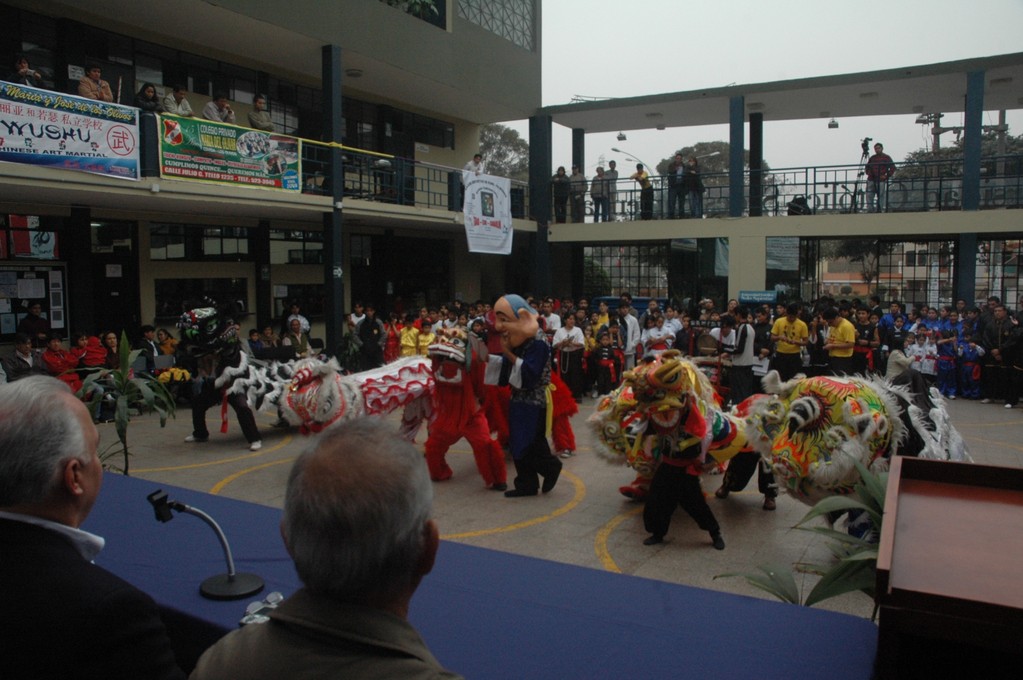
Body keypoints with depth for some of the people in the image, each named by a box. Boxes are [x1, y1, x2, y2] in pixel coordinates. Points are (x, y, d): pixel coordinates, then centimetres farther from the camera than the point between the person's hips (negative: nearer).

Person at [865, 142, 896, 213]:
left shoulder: (886, 157, 4)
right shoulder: (872, 158, 16)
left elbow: (892, 168, 1)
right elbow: (867, 167, 27)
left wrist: (887, 176, -8)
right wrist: (869, 173, 8)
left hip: (881, 181, -4)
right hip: (871, 180, 4)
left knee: (881, 196, -5)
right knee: (869, 196, 0)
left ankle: (882, 210, -1)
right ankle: (871, 210, 7)